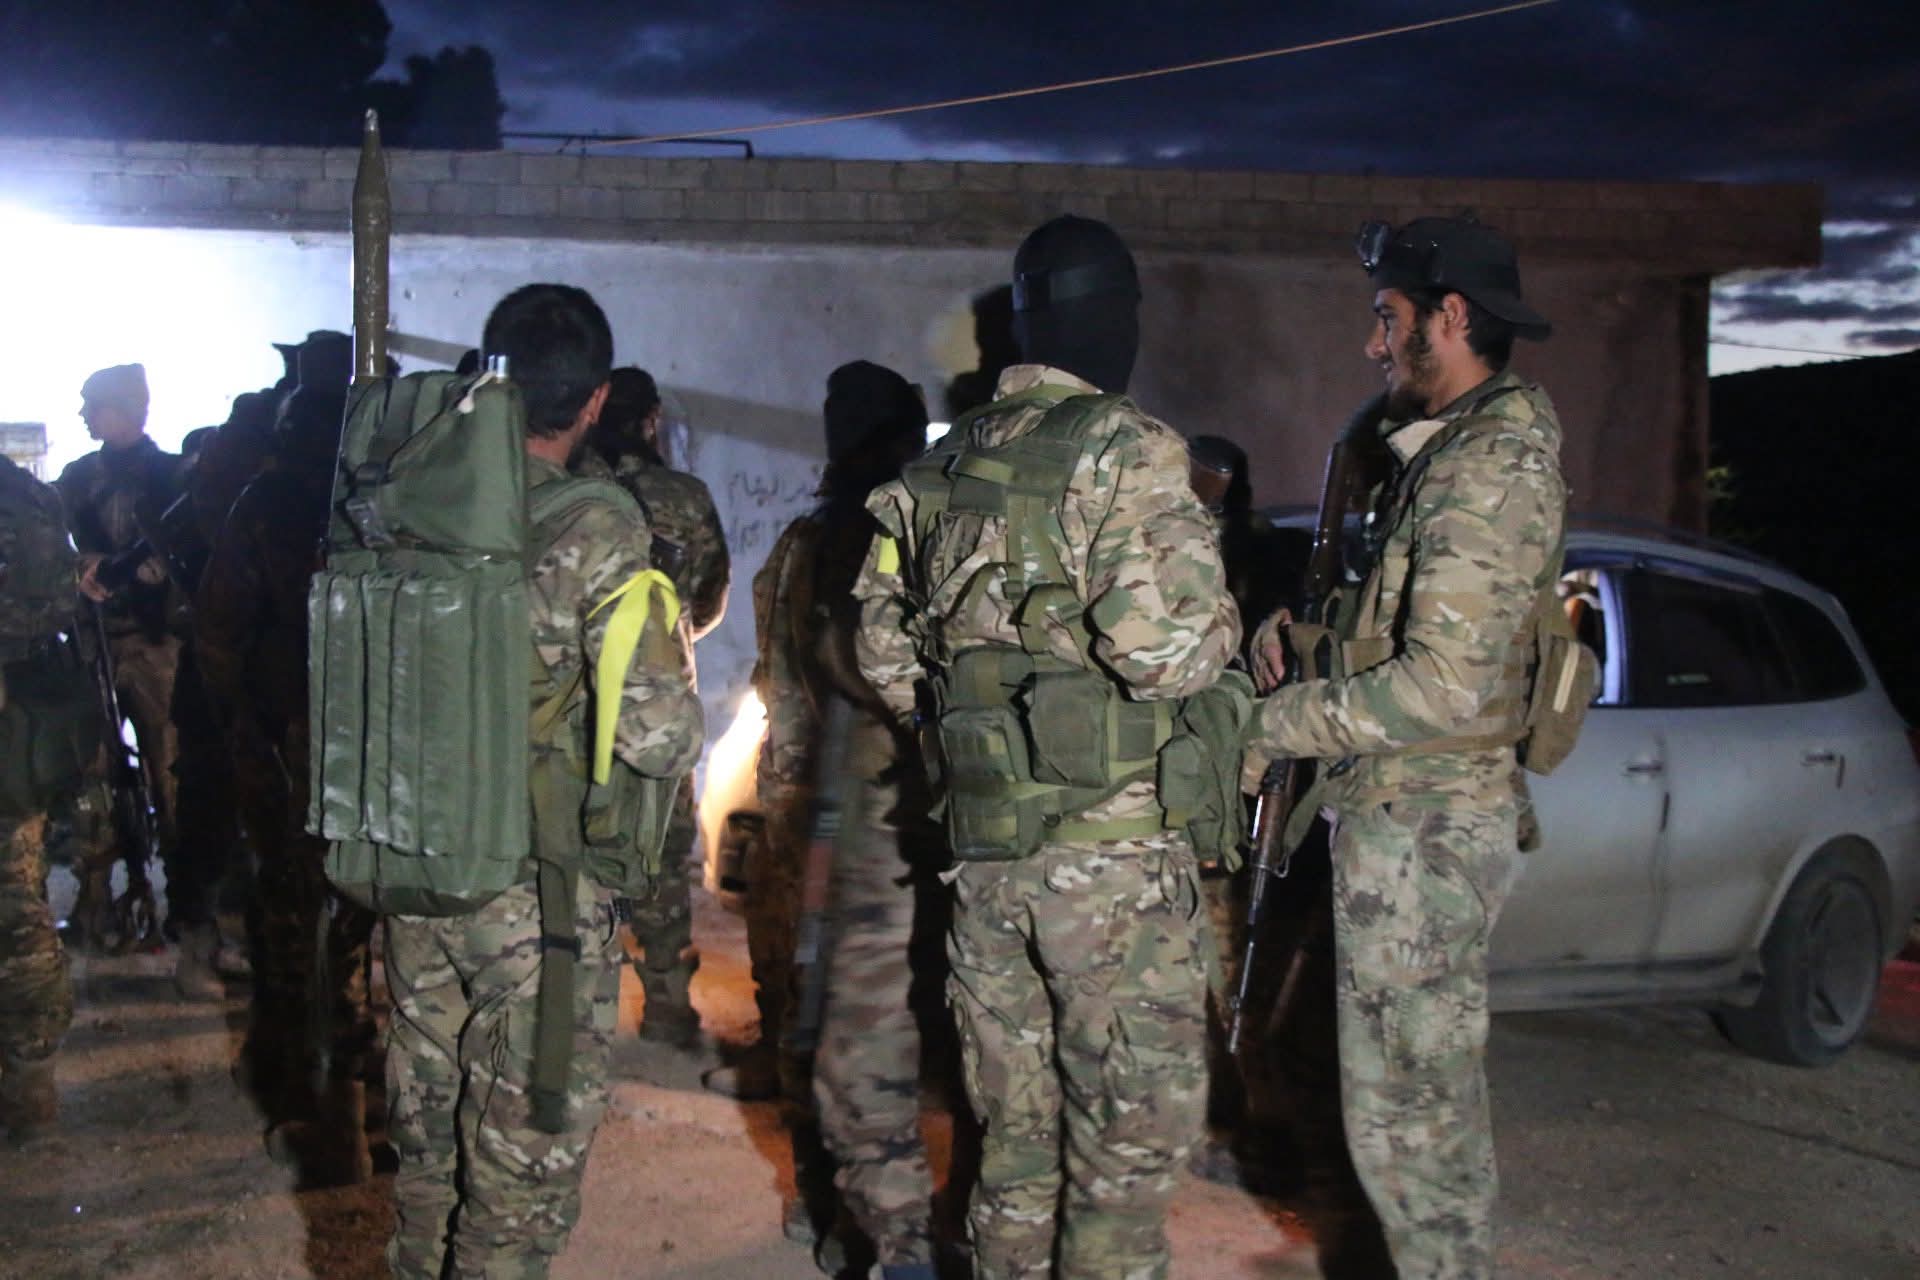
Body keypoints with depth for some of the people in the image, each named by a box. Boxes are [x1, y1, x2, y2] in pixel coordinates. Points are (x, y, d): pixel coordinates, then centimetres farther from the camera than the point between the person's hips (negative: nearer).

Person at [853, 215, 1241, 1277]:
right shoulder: (1126, 452, -11)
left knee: (1016, 1133, 17)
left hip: (982, 849, 6)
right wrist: (1220, 624, -2)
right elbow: (1163, 649, -22)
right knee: (1128, 1143, 4)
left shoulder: (941, 468, 11)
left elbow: (884, 656, 14)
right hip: (1114, 855, -6)